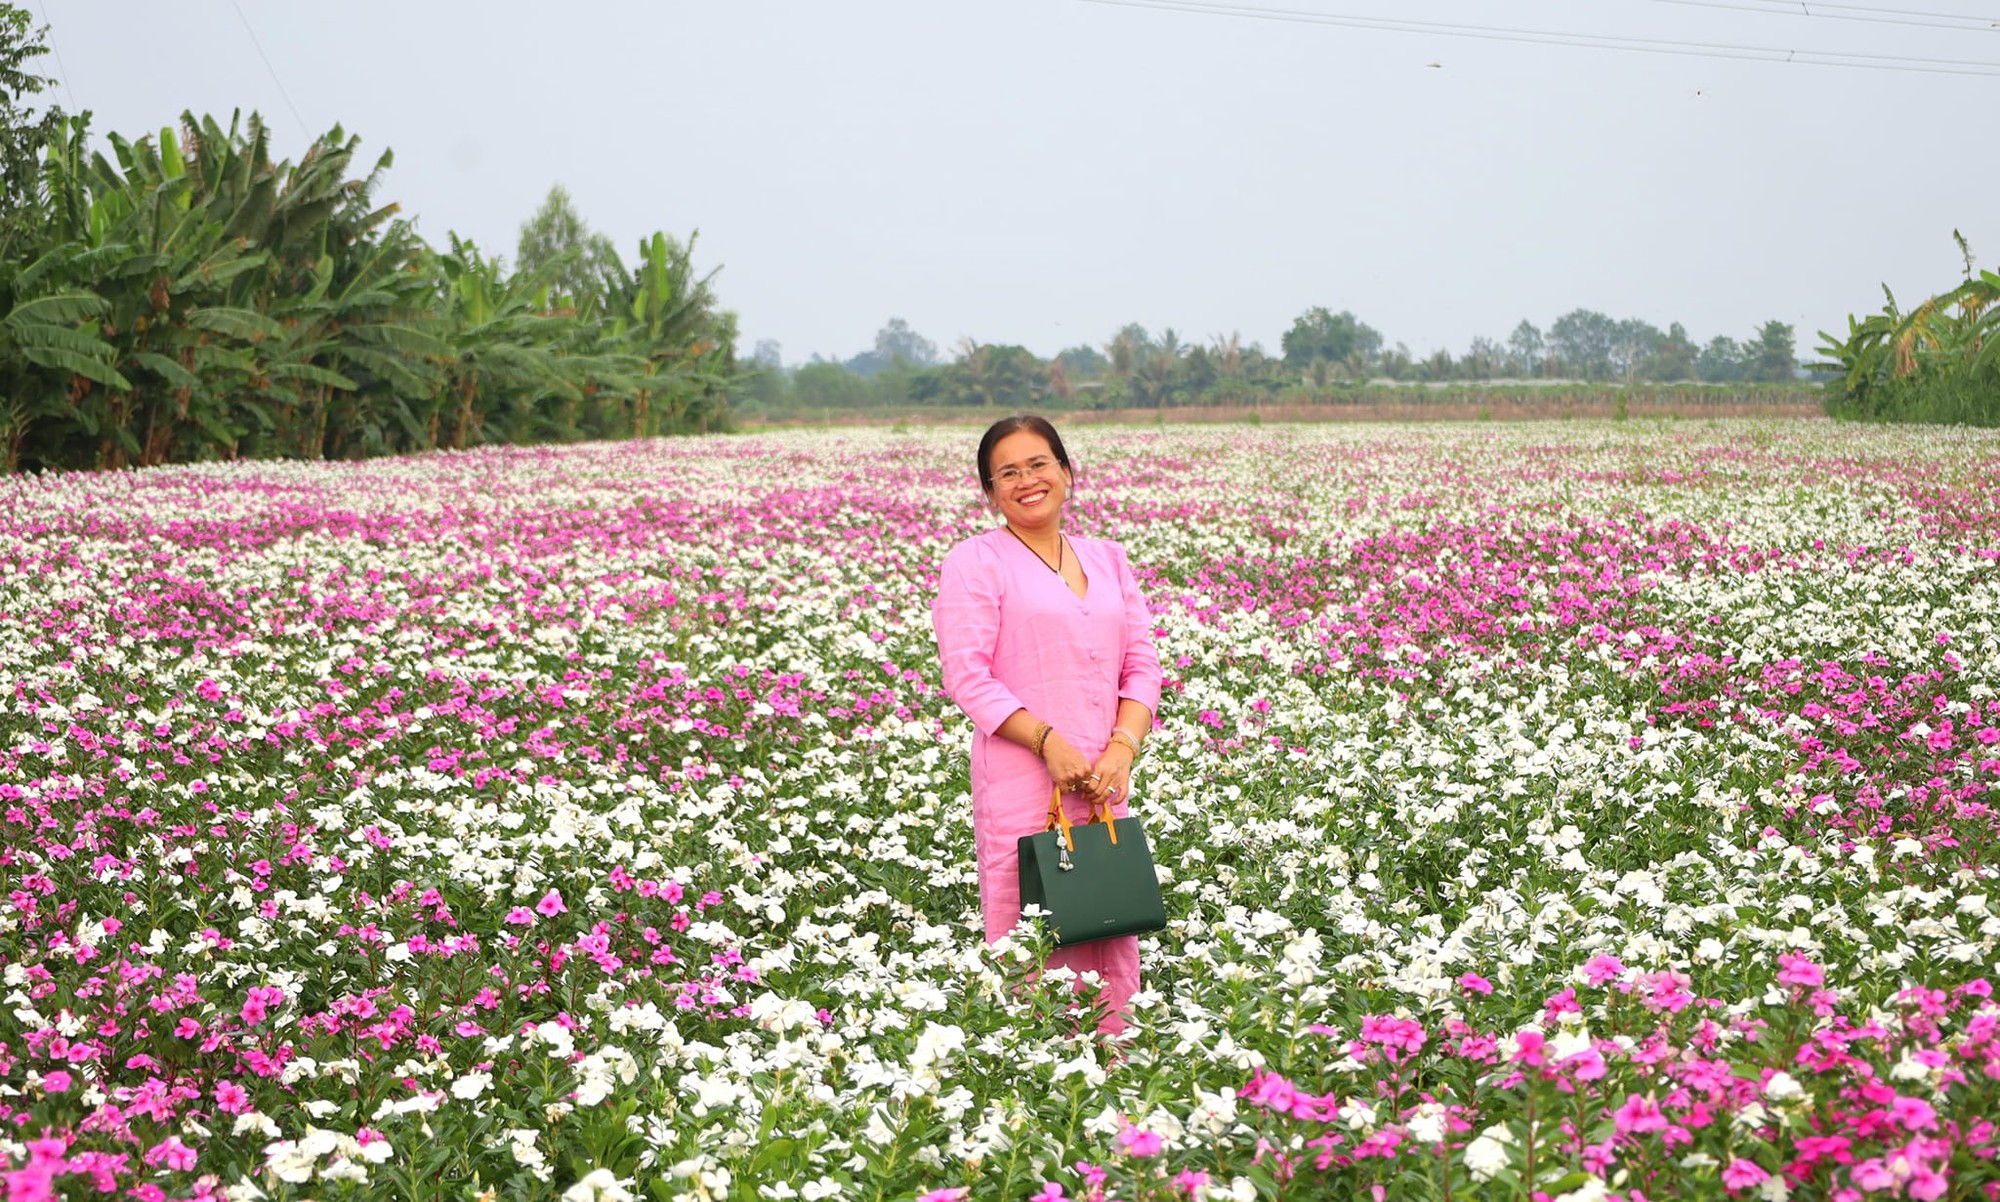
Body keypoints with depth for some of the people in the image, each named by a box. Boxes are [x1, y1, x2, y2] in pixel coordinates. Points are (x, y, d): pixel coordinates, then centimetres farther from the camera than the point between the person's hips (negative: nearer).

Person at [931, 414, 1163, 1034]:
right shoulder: (975, 562, 0)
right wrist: (1048, 740, -17)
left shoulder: (1108, 559, 17)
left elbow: (1143, 664, 12)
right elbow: (967, 675, -8)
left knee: (1115, 944, 7)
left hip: (1105, 781, 5)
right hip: (1021, 780, -5)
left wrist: (1123, 746, -6)